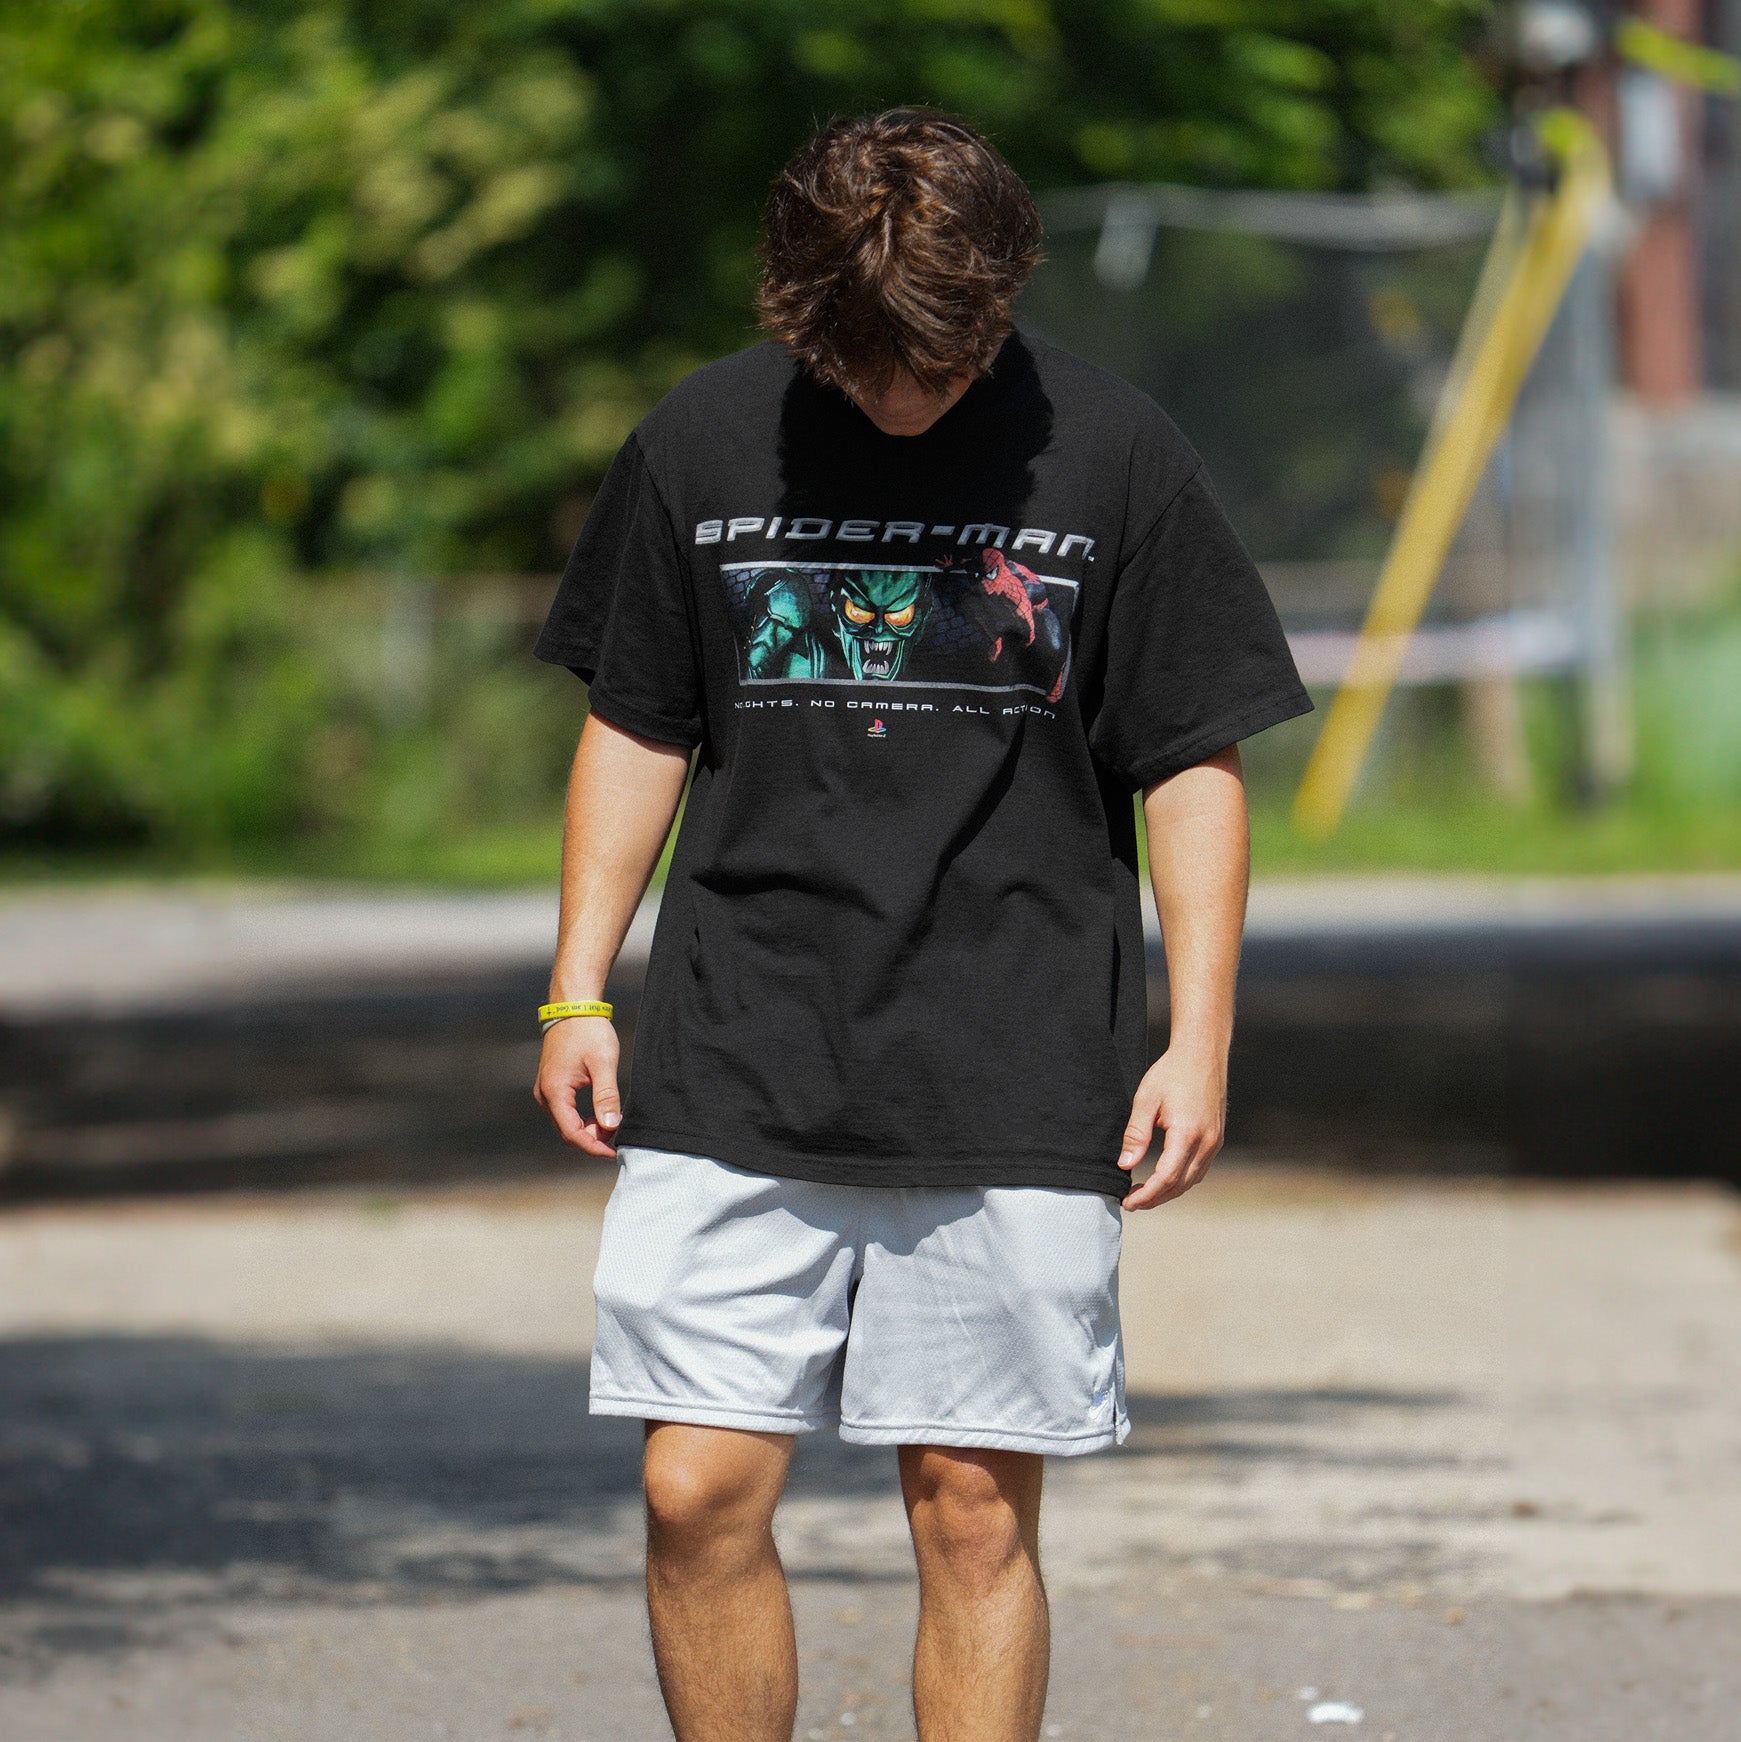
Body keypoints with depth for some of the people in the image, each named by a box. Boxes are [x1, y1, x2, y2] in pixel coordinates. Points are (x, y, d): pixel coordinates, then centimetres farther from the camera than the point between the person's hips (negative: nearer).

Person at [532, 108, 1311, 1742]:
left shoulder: (1112, 455, -1)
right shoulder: (699, 443, 3)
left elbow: (1195, 764, 4)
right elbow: (634, 731, 13)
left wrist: (1198, 1037, -3)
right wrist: (576, 995, 7)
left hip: (1015, 1096, -1)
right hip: (736, 1073, 1)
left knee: (975, 1511, 0)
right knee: (697, 1494, -4)